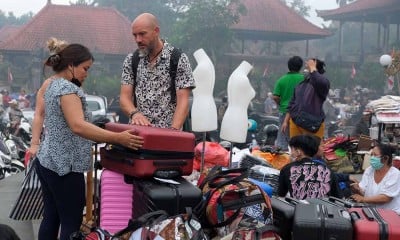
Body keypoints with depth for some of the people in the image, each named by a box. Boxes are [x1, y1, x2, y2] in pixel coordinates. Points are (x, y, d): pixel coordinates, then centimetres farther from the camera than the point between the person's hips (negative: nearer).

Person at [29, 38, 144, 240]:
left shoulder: (50, 83, 11)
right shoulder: (67, 89, -20)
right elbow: (78, 126, -33)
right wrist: (118, 138, -39)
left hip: (47, 161, 10)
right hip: (64, 166, -10)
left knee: (51, 217, 15)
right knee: (71, 224, -5)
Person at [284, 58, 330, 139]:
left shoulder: (323, 81, -5)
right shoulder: (302, 82, 15)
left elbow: (319, 82, -32)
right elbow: (292, 102, 19)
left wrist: (312, 68, -18)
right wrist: (286, 121, 17)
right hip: (295, 123, 6)